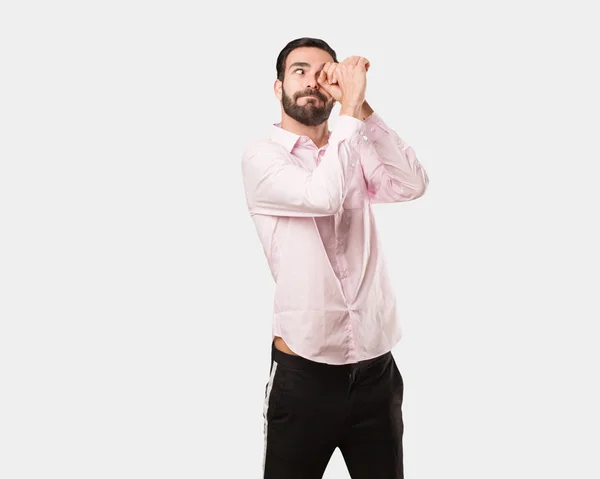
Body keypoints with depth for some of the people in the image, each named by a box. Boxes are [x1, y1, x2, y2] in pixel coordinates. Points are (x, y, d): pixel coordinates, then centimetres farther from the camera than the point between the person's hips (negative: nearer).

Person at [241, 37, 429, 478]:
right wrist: (349, 109, -17)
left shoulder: (356, 151, 9)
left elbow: (413, 184, -10)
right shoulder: (262, 154, -4)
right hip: (304, 375, -4)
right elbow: (322, 195, -23)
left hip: (377, 370, 4)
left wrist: (361, 107, -14)